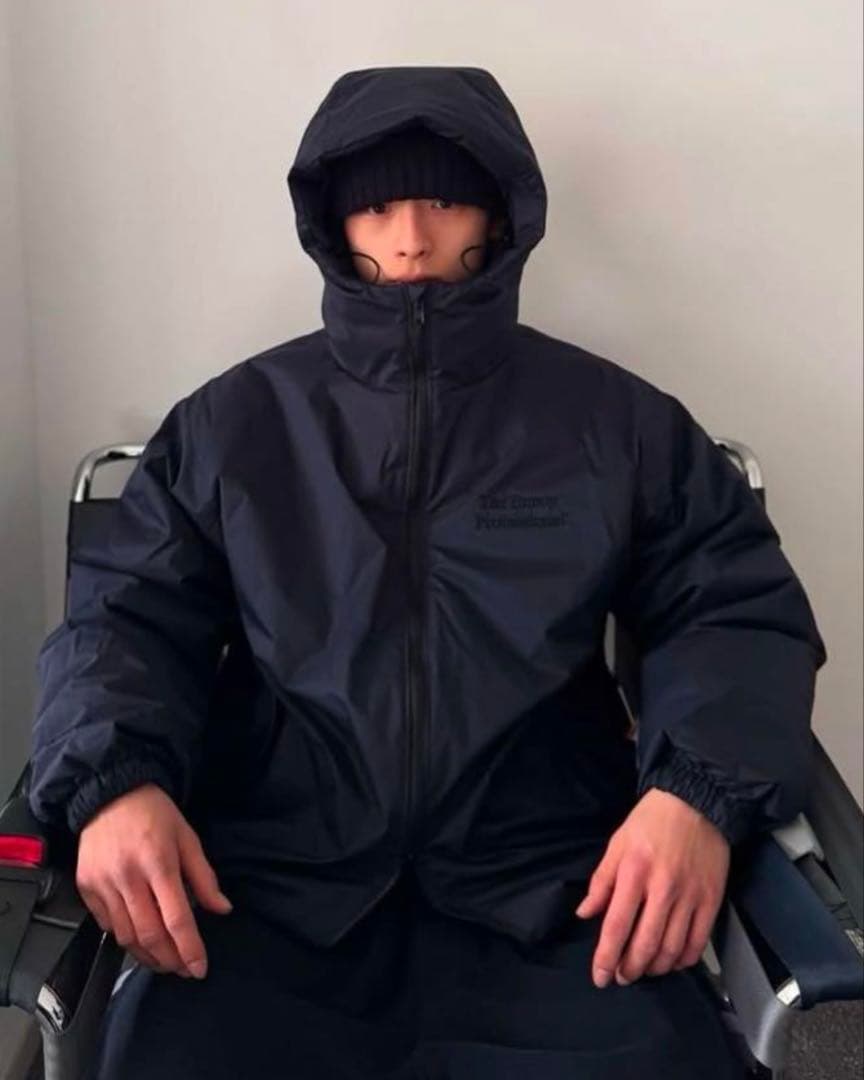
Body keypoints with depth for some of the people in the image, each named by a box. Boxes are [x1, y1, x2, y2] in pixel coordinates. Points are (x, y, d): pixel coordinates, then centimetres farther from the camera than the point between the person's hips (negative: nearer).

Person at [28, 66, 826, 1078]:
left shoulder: (616, 419, 10)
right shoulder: (232, 420, 13)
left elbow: (739, 611, 8)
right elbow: (125, 616, 9)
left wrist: (701, 791, -12)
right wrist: (114, 781, -12)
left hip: (549, 893, 1)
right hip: (269, 889, 1)